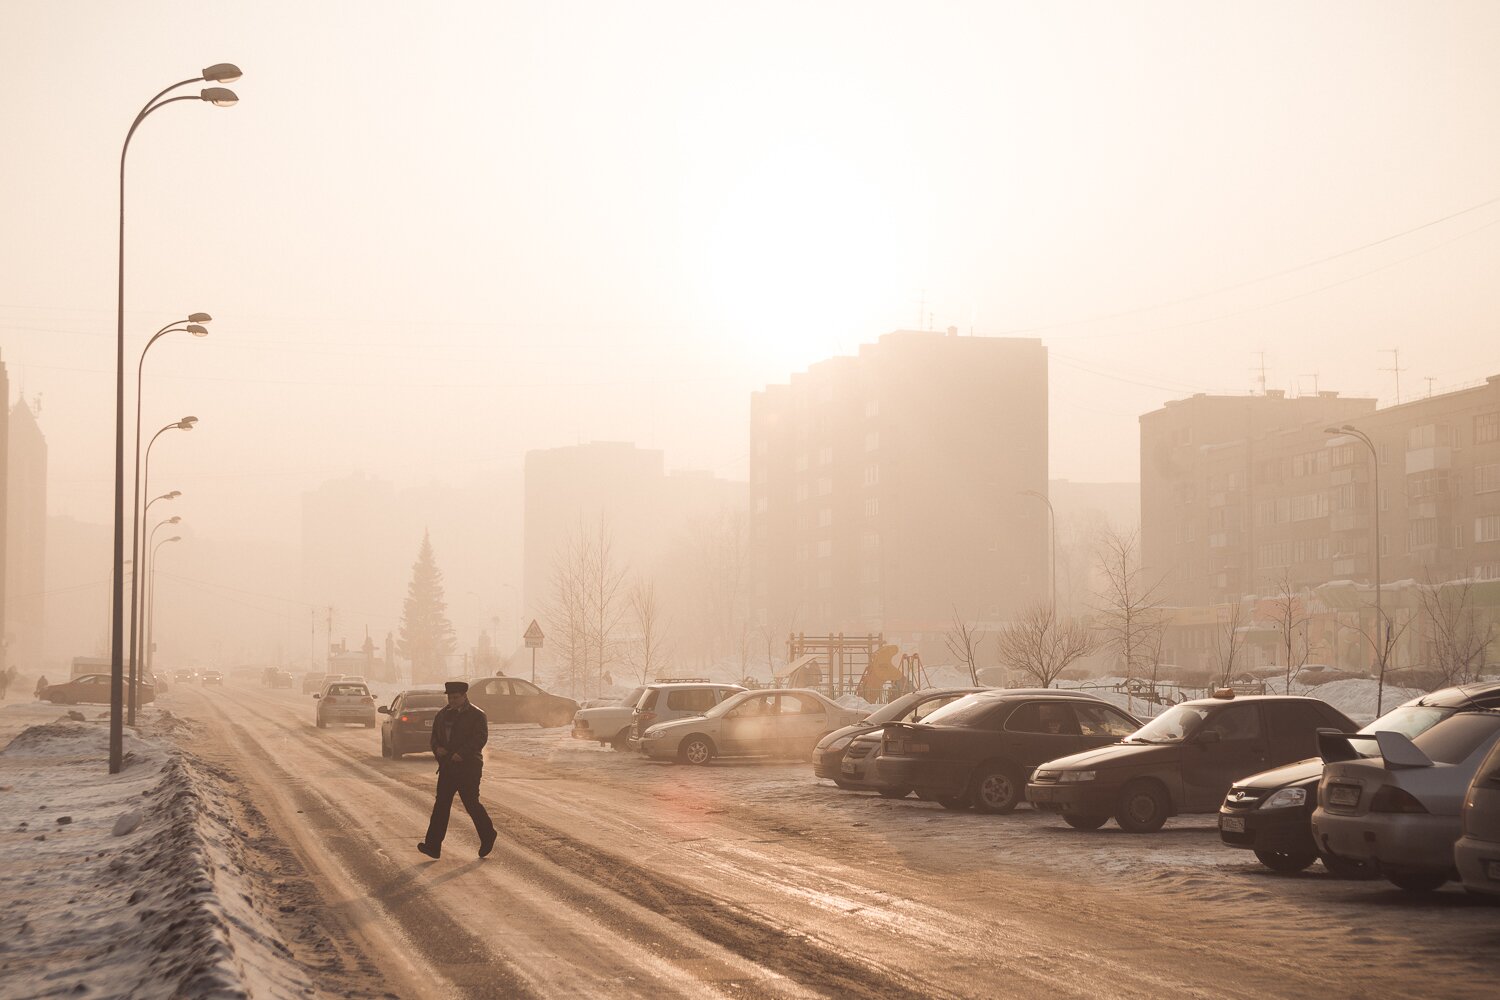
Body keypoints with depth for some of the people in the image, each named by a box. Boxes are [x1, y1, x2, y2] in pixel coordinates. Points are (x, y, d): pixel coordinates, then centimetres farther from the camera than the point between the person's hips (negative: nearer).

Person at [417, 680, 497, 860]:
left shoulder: (476, 715, -5)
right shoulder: (443, 715, 14)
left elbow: (480, 738, -15)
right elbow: (435, 736, 19)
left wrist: (461, 754, -25)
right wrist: (437, 748, -5)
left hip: (468, 767, -6)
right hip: (447, 767, 6)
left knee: (471, 803, -1)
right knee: (441, 805, -1)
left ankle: (488, 836, 22)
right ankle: (433, 846, -4)